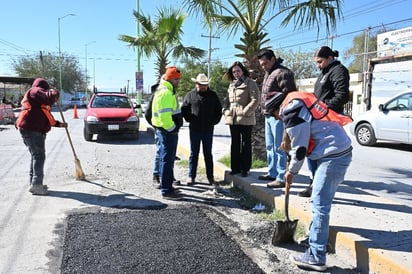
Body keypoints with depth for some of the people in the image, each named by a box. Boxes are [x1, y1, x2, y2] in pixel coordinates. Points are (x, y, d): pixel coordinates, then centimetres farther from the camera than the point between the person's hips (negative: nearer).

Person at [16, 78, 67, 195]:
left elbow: (46, 118, 34)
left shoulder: (38, 102, 29)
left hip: (32, 129, 11)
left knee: (36, 155, 14)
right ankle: (36, 185, -11)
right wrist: (54, 93, 0)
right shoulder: (35, 91, -1)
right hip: (32, 130, -11)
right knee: (39, 156, -10)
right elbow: (49, 97, -22)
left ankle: (35, 183, 19)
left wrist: (59, 124, 34)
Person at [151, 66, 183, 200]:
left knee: (168, 160, 18)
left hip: (167, 130, 11)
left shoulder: (167, 91, 18)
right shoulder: (166, 93, -18)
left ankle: (167, 187, 29)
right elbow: (164, 115, -27)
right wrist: (172, 129, -18)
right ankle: (166, 191, 0)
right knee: (167, 160, -6)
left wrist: (174, 127, 16)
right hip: (167, 131, -11)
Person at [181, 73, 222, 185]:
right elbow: (184, 109, 6)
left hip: (208, 129, 1)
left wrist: (214, 121, 1)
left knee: (208, 154, 9)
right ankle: (191, 176, 15)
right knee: (194, 153, 7)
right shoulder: (190, 95, 3)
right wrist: (189, 119, -4)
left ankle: (210, 176, 16)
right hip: (194, 129, -1)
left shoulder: (212, 95, 6)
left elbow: (219, 109, 11)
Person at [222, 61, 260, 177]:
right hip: (232, 119, 7)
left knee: (246, 144, 3)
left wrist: (245, 112, -17)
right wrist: (225, 110, 4)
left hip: (245, 119, -6)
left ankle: (245, 169, 11)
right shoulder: (231, 85, 16)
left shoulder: (250, 84, -5)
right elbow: (227, 99, 21)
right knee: (234, 144, 12)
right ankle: (235, 167, 22)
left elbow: (255, 100, -13)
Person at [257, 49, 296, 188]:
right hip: (268, 115, 10)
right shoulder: (268, 74, 19)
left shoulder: (283, 73, -12)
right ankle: (272, 173, 26)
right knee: (270, 147, 16)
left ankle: (282, 178, 0)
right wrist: (264, 109, 15)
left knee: (279, 148, -6)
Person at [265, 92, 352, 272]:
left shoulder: (290, 111, -11)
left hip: (333, 156, -10)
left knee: (319, 205, -7)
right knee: (319, 202, 21)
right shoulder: (298, 104, 20)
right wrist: (291, 167, 24)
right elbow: (301, 142, 25)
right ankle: (317, 236, 36)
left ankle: (316, 258, -3)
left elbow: (300, 148, -10)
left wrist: (291, 172, 4)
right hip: (340, 151, 10)